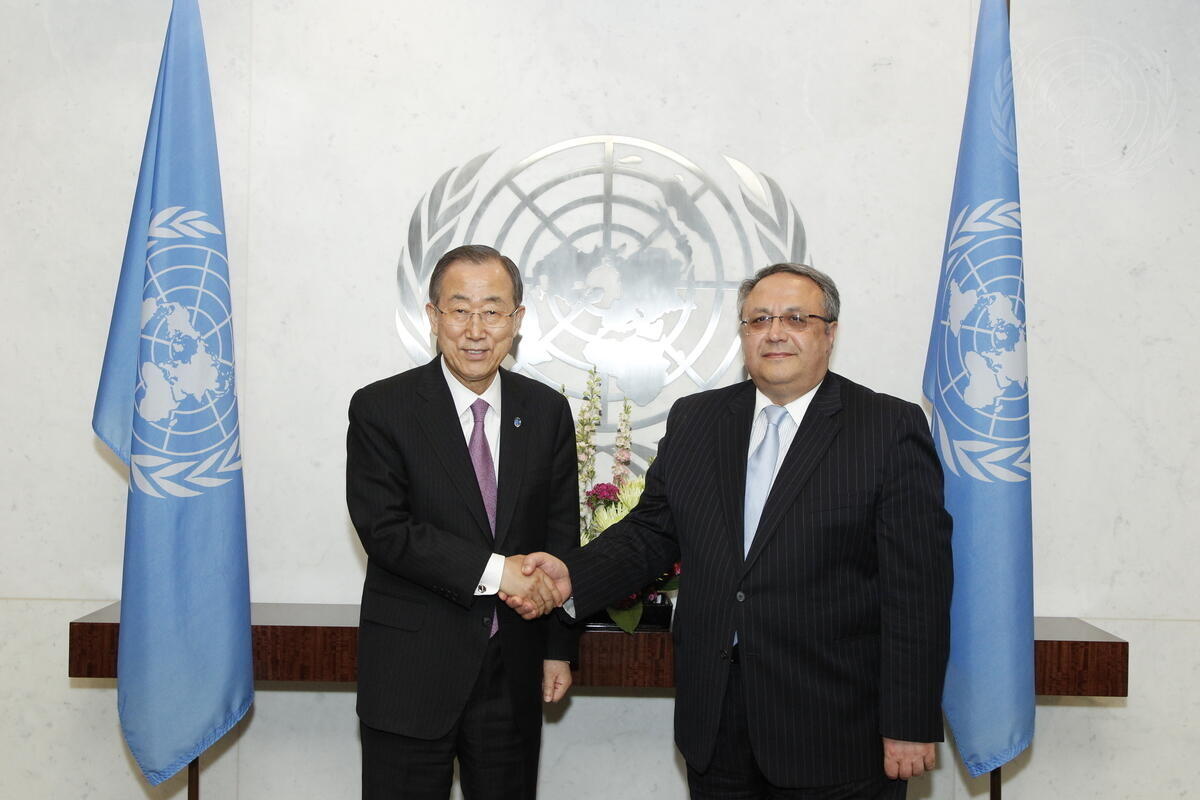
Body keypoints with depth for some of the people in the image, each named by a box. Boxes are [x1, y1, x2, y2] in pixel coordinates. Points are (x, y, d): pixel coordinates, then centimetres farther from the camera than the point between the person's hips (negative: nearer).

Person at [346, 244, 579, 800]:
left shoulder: (547, 411, 5)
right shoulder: (380, 409, -6)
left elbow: (561, 536, 8)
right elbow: (383, 529, -15)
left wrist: (559, 649, 7)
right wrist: (493, 570, -21)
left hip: (512, 672, 3)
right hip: (409, 672, -3)